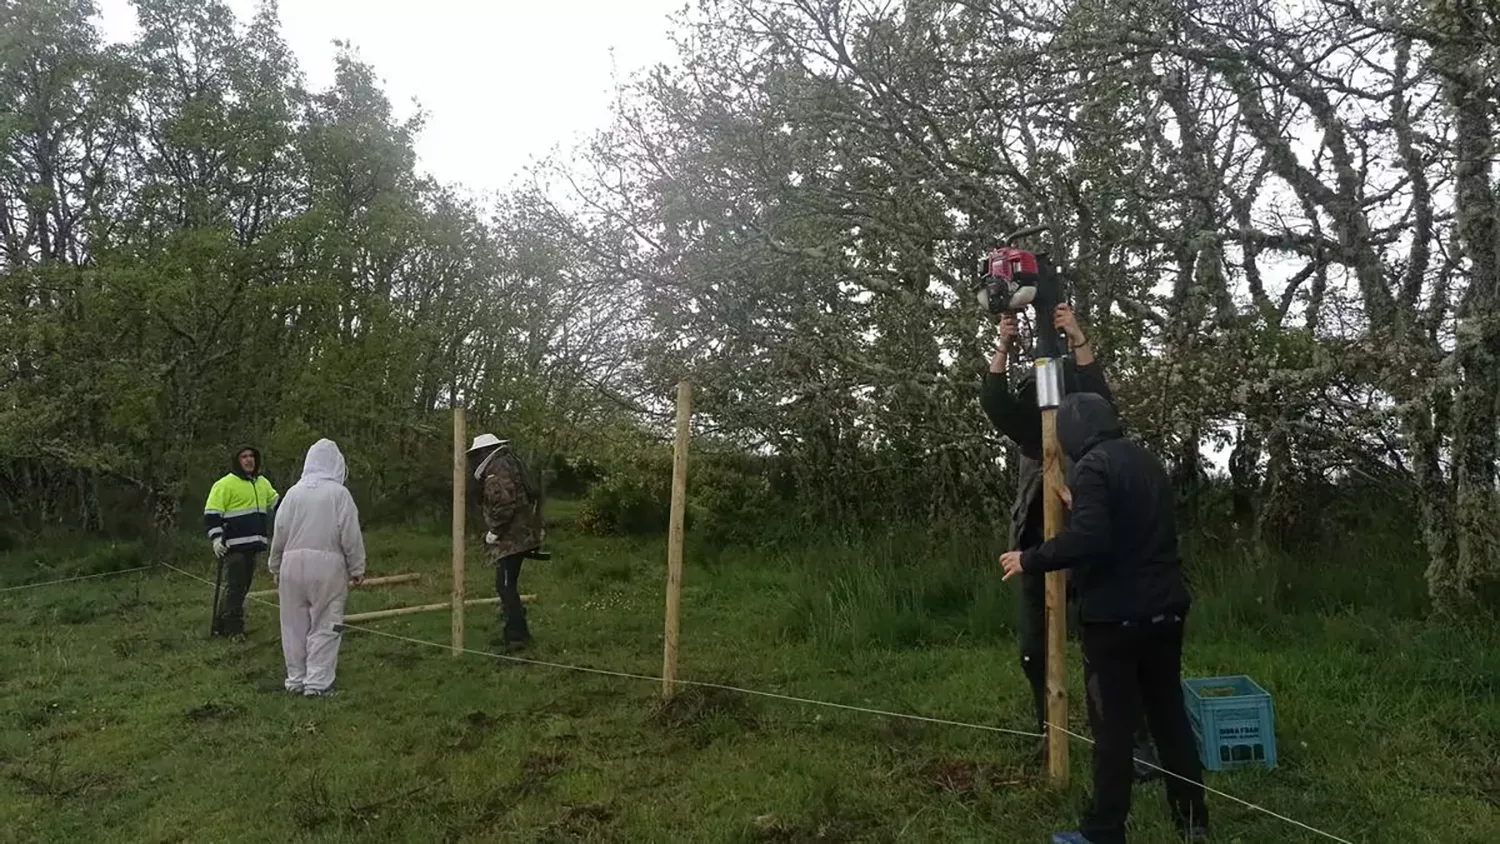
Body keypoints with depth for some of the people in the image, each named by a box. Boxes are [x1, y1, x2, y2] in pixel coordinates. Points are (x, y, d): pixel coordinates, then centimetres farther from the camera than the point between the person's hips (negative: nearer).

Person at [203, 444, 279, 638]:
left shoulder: (262, 483, 16)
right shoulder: (225, 484, -7)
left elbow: (276, 504, 30)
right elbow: (211, 513, -10)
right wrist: (216, 537, -19)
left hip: (252, 545, 8)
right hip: (233, 546, -8)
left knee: (242, 587, 12)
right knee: (234, 587, -5)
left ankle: (221, 626, 22)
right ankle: (234, 629, 0)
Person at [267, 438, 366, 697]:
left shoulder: (294, 493, 3)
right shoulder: (339, 493, -7)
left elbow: (279, 534, 7)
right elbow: (351, 536, -6)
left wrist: (276, 568, 18)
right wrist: (357, 569, 4)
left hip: (293, 564, 4)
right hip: (327, 566, -3)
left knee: (295, 626, 13)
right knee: (325, 627, 3)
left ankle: (296, 679, 20)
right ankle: (317, 682, 1)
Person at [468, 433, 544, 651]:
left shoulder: (496, 471, -14)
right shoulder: (510, 462, 18)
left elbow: (504, 504, -25)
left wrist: (494, 531, -15)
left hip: (511, 539, -10)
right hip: (522, 535, 10)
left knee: (506, 587, -6)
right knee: (508, 585, 17)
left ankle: (516, 637, -3)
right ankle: (517, 632, 25)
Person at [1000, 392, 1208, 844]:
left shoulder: (1092, 466, -14)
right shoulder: (1148, 461, 12)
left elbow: (1087, 539, -27)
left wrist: (1030, 561, -16)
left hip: (1116, 616, -8)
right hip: (1165, 609, 8)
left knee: (1113, 726, 0)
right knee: (1170, 715, 17)